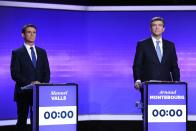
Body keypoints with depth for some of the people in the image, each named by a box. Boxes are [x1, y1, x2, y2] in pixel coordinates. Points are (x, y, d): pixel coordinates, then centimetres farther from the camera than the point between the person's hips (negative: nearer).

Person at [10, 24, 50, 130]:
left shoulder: (42, 52, 12)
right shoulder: (17, 53, -1)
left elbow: (47, 72, 10)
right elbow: (15, 74, -9)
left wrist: (43, 84, -9)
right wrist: (30, 83, -20)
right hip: (23, 92, -3)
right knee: (22, 121, 3)